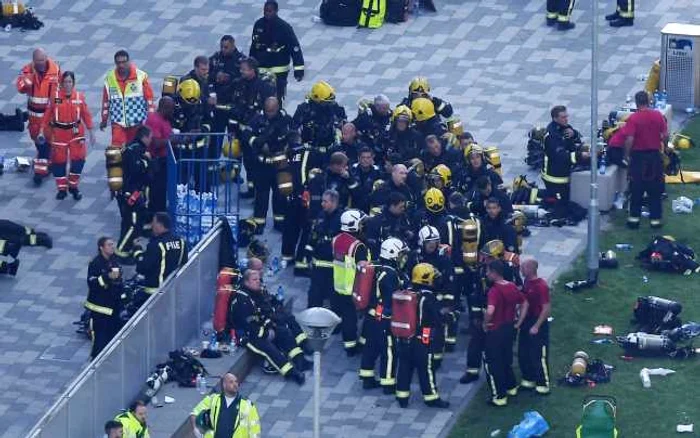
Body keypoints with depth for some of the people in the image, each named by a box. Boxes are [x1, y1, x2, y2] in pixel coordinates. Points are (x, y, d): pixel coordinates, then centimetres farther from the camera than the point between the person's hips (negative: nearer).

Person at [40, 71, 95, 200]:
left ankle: (73, 186, 12)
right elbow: (47, 114, -2)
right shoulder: (55, 97, -6)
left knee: (78, 159, -6)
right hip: (59, 133, 0)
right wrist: (42, 131, -4)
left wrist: (91, 132, 4)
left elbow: (86, 115, 2)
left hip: (76, 132, 0)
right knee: (59, 161, 5)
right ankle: (62, 188, 20)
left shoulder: (79, 97, -4)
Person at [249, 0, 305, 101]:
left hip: (279, 70, -4)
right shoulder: (259, 24, 1)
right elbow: (254, 45, 14)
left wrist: (298, 68, -18)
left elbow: (295, 48, -13)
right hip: (261, 68, 4)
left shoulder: (284, 27, -13)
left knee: (277, 96, -7)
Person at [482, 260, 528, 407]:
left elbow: (490, 311, -38)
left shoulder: (495, 290, -24)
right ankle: (511, 386, 40)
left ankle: (499, 397, 10)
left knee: (492, 363, 6)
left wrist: (485, 324, -19)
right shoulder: (512, 287, 1)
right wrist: (518, 323, 13)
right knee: (506, 359, 26)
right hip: (509, 328, 8)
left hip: (495, 330, -8)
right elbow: (524, 304, 13)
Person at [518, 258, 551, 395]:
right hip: (526, 321, 9)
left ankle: (543, 384, 10)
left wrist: (536, 326, -21)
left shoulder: (541, 286, -22)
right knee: (523, 354, 16)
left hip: (538, 323, -9)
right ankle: (529, 380, 31)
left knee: (539, 355, 0)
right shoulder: (527, 282, 4)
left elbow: (547, 309, -21)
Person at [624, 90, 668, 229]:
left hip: (639, 156, -2)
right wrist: (664, 146, 17)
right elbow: (665, 135, -1)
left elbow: (629, 139, -18)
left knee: (636, 188, 8)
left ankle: (634, 217, 11)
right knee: (655, 189, 9)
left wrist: (627, 154, -4)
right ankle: (655, 218, 11)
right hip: (655, 155, 2)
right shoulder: (658, 115, -4)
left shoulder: (633, 118, -13)